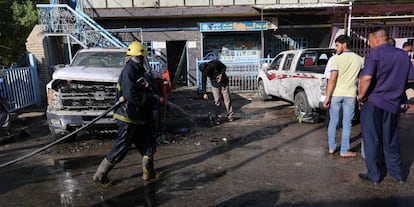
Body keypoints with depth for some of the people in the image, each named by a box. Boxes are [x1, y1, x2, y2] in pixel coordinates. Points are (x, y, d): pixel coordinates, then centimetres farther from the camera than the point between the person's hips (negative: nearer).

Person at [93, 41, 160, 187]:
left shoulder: (139, 71, 12)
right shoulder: (129, 71, -17)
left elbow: (146, 91, 16)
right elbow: (131, 95, -26)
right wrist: (151, 98, -16)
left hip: (139, 117, 9)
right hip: (128, 117, -9)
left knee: (148, 144, 15)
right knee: (120, 148, 0)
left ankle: (148, 173, 27)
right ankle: (100, 175, 15)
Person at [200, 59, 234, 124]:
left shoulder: (216, 63, -25)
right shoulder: (204, 71, -17)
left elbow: (224, 67, -7)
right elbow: (203, 82, -8)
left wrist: (221, 74, -24)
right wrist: (204, 93, -15)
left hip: (224, 83, -2)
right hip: (214, 85, 2)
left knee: (227, 100, 2)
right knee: (217, 101, -2)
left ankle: (230, 116, 15)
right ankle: (218, 118, 8)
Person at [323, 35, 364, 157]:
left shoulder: (337, 59, -9)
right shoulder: (359, 60, 2)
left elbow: (332, 80, -14)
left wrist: (327, 97, -10)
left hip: (336, 95, -1)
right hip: (350, 95, 2)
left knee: (333, 122, 11)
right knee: (347, 124, 7)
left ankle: (331, 148, 20)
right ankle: (344, 151, 13)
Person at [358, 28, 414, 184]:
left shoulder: (375, 54, -12)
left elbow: (366, 78, -26)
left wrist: (361, 96, -13)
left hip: (373, 102, -6)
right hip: (393, 104, 6)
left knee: (372, 140, 5)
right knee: (391, 140, 18)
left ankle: (374, 175, 13)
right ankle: (398, 173, 28)